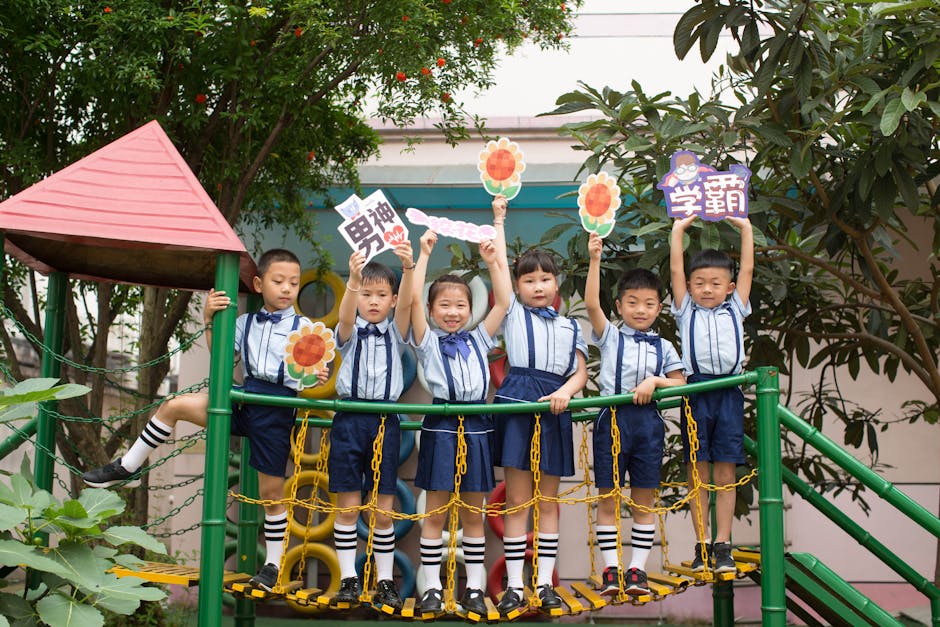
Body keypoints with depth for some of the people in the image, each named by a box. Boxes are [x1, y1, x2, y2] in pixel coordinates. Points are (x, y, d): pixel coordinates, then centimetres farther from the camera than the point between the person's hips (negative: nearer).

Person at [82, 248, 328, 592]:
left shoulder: (304, 326, 4)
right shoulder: (245, 322, 14)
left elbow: (314, 370, 0)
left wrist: (318, 377, -23)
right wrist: (210, 321, -6)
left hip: (278, 410, -3)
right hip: (242, 399, 3)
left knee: (271, 489, 3)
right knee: (174, 405, -12)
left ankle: (272, 564, 17)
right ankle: (126, 467, 4)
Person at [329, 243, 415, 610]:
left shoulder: (395, 333, 9)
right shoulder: (350, 332, 6)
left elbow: (406, 304, -10)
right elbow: (346, 314, -18)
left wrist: (408, 269, -29)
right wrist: (353, 279, -37)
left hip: (385, 422, 1)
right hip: (349, 419, -1)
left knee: (384, 508, 4)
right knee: (347, 506, 1)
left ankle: (385, 581, 11)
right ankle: (348, 579, 9)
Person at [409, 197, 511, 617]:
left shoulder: (478, 340, 12)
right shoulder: (428, 342, 5)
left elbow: (503, 300, 5)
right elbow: (412, 299, -7)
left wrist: (494, 259, 4)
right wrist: (424, 254, -6)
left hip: (476, 428, 2)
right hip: (441, 427, -2)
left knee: (473, 513, 8)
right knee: (435, 512, 2)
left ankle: (474, 587, 15)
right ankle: (432, 587, 10)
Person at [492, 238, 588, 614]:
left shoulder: (569, 326, 14)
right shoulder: (513, 312, 9)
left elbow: (580, 372, 8)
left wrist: (565, 391, -12)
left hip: (554, 409, 2)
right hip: (517, 404, -2)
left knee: (548, 501, 7)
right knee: (517, 500, -2)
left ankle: (545, 583, 12)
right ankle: (514, 585, 3)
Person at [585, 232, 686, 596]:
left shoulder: (663, 347, 11)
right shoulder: (610, 338, 5)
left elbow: (681, 384, 7)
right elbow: (591, 304, -10)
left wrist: (655, 381, -12)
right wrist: (594, 260, -18)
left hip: (648, 421, 2)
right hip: (612, 419, -2)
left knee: (644, 501, 5)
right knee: (608, 499, 1)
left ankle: (637, 569, 11)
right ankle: (611, 570, 7)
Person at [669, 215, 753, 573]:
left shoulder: (734, 309, 16)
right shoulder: (686, 310, 13)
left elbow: (747, 269, 14)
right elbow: (676, 271, 8)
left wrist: (745, 227, 15)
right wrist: (678, 230, 9)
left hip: (728, 394, 1)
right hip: (697, 392, -1)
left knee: (725, 473, 1)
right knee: (698, 472, 1)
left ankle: (722, 545, 4)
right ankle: (702, 546, 6)